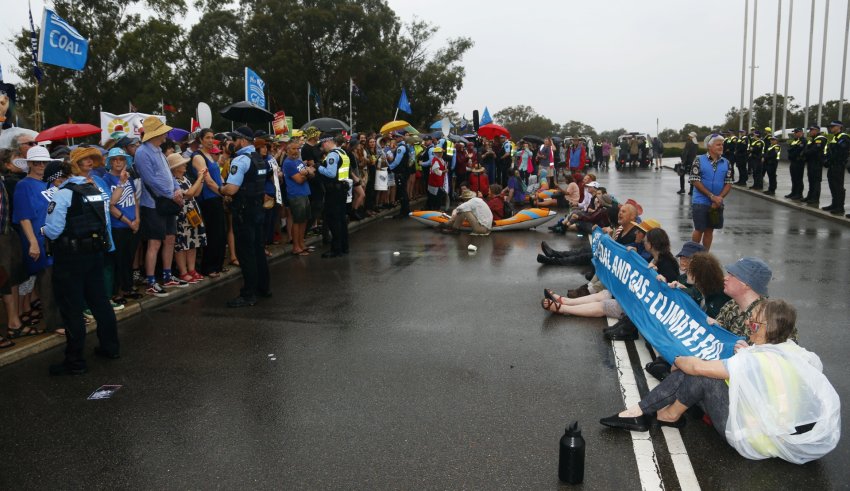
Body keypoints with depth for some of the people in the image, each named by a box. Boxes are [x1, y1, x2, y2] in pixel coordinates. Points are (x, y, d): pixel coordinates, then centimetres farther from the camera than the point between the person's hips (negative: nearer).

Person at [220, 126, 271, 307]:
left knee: (245, 252, -4)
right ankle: (263, 287, 26)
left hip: (243, 211, -9)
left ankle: (248, 295, 1)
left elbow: (231, 189, -25)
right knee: (258, 248, 16)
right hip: (257, 208, 9)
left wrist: (221, 189, -4)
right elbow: (273, 175, 28)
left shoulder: (240, 160, -17)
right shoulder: (261, 159, 11)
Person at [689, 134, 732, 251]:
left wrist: (719, 198, -13)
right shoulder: (699, 161, -8)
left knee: (710, 230, 11)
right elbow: (695, 181, -12)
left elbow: (728, 183, 3)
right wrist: (712, 196, -17)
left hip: (717, 204, 4)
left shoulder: (726, 163, 4)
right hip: (700, 202, -4)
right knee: (699, 230, 2)